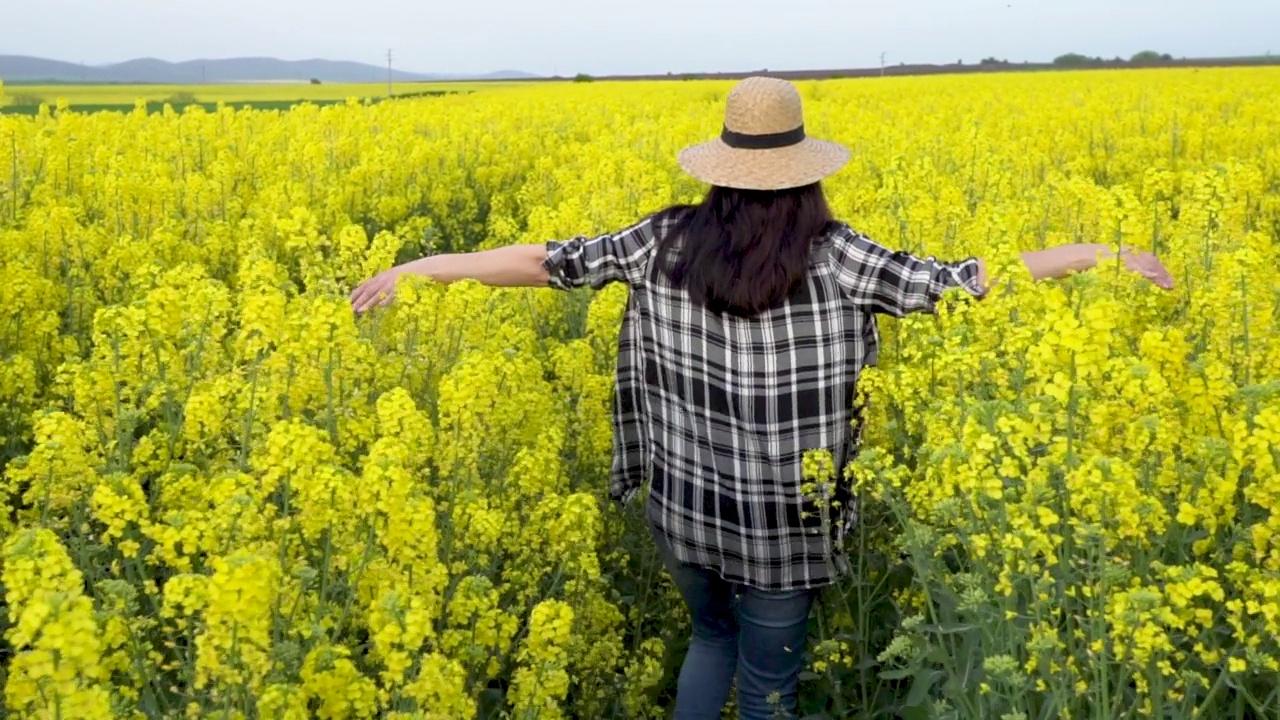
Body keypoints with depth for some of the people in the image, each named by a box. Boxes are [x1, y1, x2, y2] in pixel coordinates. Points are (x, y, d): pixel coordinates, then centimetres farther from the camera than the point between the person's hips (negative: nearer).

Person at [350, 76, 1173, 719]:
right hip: (781, 525, -3)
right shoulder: (831, 257, -13)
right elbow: (961, 282, -10)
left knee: (713, 634, 30)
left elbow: (549, 260, -1)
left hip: (685, 508, 3)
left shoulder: (665, 242, -6)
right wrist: (1097, 252, 3)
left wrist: (417, 268, 10)